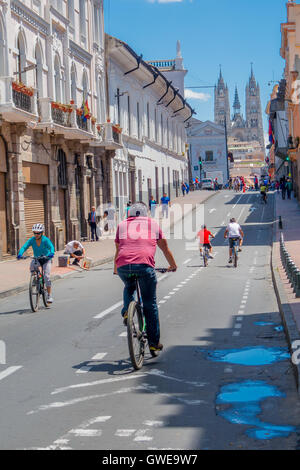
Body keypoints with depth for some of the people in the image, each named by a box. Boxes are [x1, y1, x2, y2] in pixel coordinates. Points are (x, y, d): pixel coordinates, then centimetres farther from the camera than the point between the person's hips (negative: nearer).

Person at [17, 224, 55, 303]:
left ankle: (49, 295, -6)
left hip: (46, 259, -3)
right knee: (32, 265, -32)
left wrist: (51, 253, -57)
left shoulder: (45, 240, -20)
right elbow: (24, 247, -22)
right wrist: (20, 254, -42)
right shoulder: (32, 240, -13)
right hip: (37, 259, 3)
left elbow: (51, 246, -34)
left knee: (46, 276, -15)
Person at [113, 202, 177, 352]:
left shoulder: (122, 225, 26)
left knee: (129, 288, 35)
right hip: (144, 265, -2)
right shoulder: (153, 224, 24)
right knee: (150, 304, 9)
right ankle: (154, 342, 11)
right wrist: (173, 265, 47)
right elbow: (165, 247, 32)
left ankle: (126, 311, 12)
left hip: (123, 266, 2)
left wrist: (115, 269, 51)